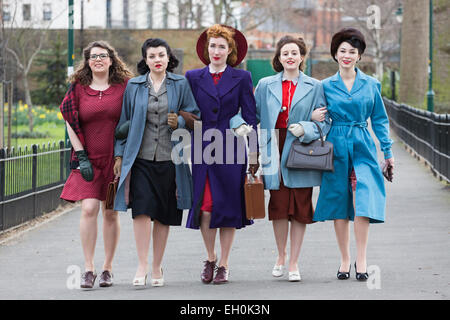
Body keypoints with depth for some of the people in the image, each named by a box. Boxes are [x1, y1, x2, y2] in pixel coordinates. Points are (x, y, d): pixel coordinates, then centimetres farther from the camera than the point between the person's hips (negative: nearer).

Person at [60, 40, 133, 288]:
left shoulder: (124, 87, 3)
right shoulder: (78, 88, 5)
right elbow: (71, 124, 5)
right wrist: (81, 156, -4)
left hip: (116, 159, 0)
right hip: (88, 159, 0)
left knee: (111, 212, 3)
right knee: (89, 208, -12)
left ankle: (107, 268, 12)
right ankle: (88, 268, -8)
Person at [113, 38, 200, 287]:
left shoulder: (180, 84, 7)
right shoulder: (134, 86, 9)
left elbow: (195, 116, 8)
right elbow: (125, 121, 13)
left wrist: (180, 123, -12)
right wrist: (119, 154, 9)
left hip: (169, 159, 1)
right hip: (140, 158, 0)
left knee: (163, 215, 5)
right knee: (142, 209, -15)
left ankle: (157, 267, 14)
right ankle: (142, 266, -12)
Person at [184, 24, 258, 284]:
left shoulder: (242, 78, 6)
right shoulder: (193, 77, 9)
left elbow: (250, 116, 5)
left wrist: (254, 151, 0)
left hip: (231, 150, -1)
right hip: (202, 151, 1)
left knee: (228, 207, 1)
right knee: (205, 207, -6)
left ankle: (224, 265, 11)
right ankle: (210, 258, 15)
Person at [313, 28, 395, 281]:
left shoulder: (371, 85, 7)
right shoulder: (326, 86, 6)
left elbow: (379, 119, 11)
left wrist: (388, 150, 10)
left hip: (363, 148, -1)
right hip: (337, 148, 1)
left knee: (363, 202, -13)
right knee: (339, 204, 2)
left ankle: (361, 260, -7)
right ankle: (345, 260, 12)